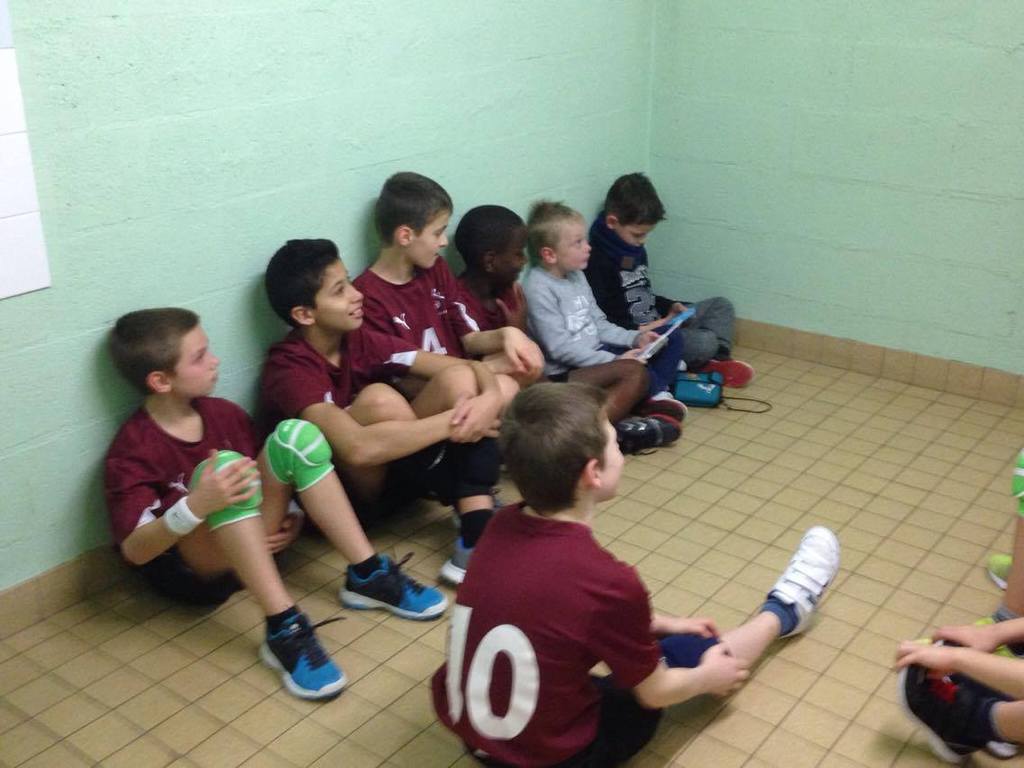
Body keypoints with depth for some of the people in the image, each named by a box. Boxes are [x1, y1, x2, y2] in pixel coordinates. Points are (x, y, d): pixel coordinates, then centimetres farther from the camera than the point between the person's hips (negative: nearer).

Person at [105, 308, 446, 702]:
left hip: (251, 548, 6)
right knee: (223, 464, -34)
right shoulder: (132, 450, -16)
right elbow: (134, 550, -22)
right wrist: (195, 506, -39)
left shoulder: (224, 414, 3)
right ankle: (284, 629, -38)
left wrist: (288, 514, -6)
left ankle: (366, 576, -15)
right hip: (190, 568, -6)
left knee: (294, 434, -16)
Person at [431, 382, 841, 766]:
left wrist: (665, 623, 21)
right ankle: (783, 611, 41)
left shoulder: (503, 526, -10)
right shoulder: (608, 581, -30)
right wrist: (708, 678, 11)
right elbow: (653, 693, -11)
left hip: (467, 724, 5)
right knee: (696, 652, 14)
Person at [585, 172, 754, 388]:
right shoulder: (598, 260, -20)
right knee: (706, 342, -26)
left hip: (657, 322, 10)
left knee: (721, 305, 11)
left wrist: (670, 306, 6)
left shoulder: (635, 249, 10)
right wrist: (642, 330, -26)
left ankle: (718, 360, -7)